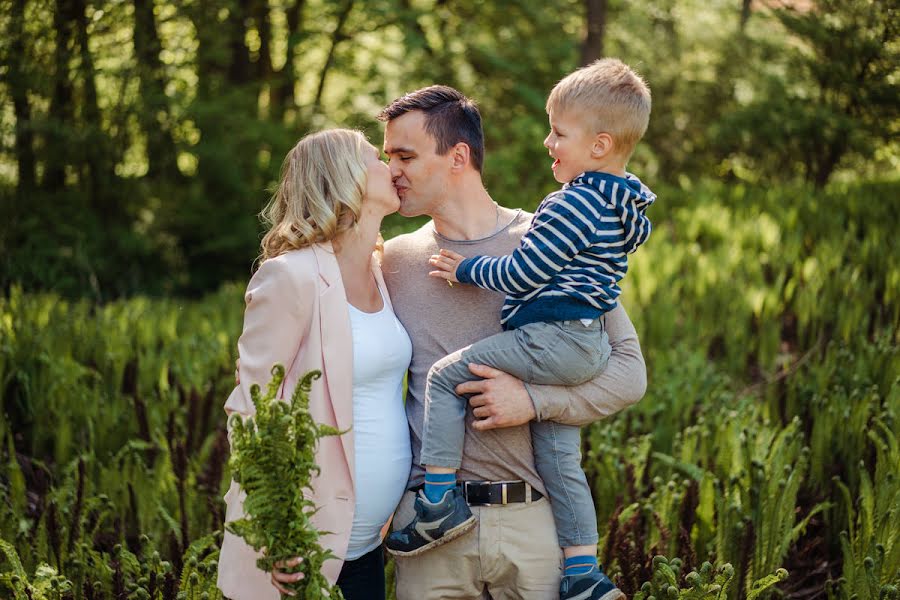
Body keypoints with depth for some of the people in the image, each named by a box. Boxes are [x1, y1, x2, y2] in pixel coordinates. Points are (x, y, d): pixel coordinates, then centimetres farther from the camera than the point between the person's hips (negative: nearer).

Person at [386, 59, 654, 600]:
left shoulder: (574, 204, -15)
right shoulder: (623, 205, 15)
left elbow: (522, 275, -15)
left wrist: (465, 270, 0)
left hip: (549, 338, -10)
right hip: (589, 348, 10)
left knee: (445, 376, -2)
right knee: (559, 459, 14)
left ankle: (441, 501, -4)